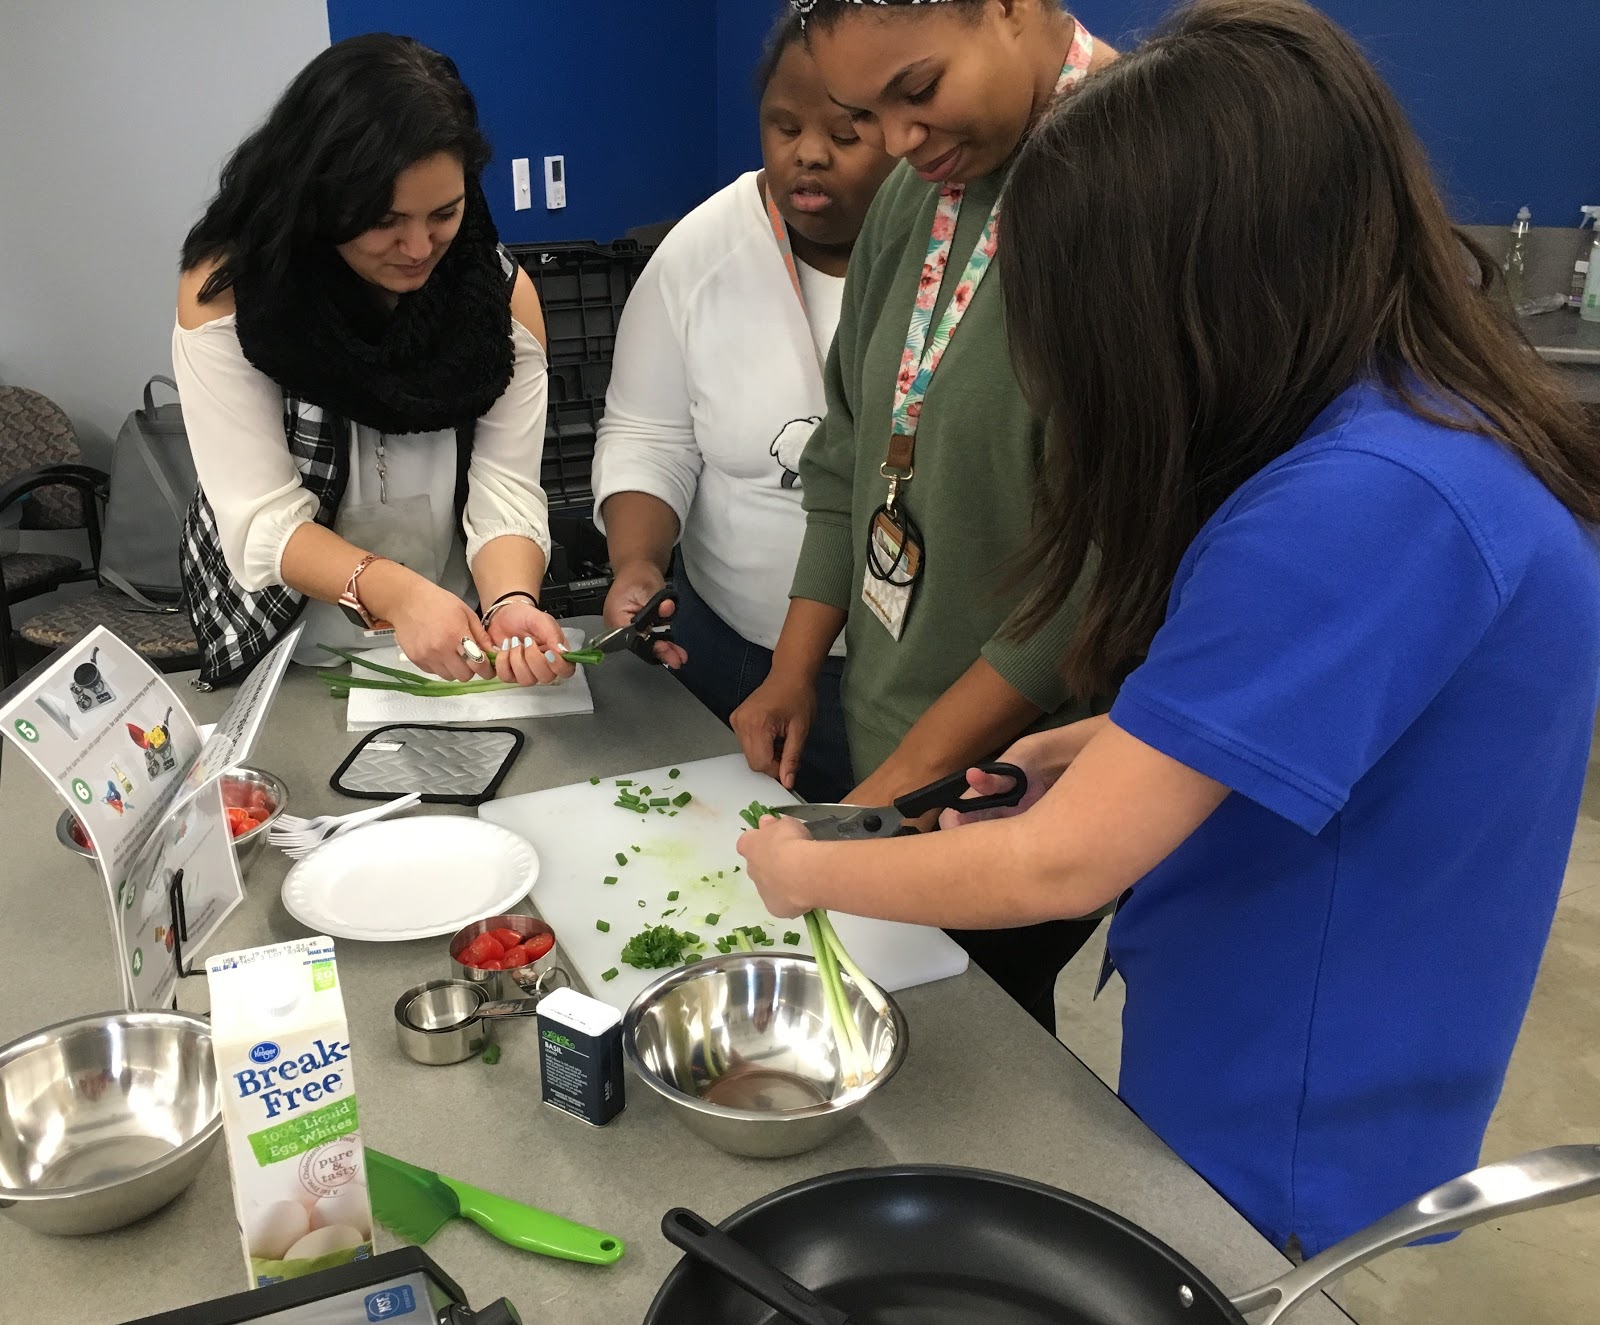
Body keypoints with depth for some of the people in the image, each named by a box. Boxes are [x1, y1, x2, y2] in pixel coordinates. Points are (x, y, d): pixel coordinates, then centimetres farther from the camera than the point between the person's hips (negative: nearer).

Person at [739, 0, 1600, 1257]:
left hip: (1285, 1146, -8)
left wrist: (806, 871, -12)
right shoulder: (1446, 423, -2)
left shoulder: (1367, 502, -33)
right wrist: (1131, 743, -1)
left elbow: (1059, 868, -29)